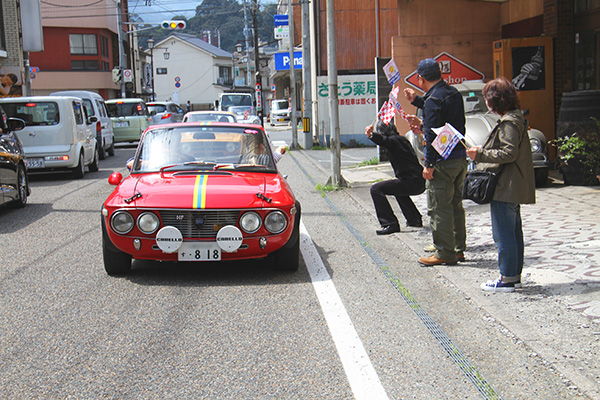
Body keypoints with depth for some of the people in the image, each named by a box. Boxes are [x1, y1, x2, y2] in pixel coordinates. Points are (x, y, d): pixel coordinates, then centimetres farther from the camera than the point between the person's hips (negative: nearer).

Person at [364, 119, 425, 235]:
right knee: (399, 188, 40)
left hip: (411, 182, -10)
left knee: (376, 189, -9)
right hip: (421, 183, 10)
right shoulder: (402, 139, 21)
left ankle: (390, 224, -14)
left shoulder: (392, 140, -7)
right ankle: (415, 219, 37)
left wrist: (371, 135, -49)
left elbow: (383, 140, -31)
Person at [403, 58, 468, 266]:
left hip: (443, 161, -9)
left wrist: (429, 165, -17)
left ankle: (444, 253, 2)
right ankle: (458, 249, 22)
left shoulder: (433, 99, -16)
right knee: (455, 205, 16)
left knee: (438, 208, -2)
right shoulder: (454, 93, 11)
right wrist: (416, 100, 36)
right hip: (460, 158, 9)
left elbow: (432, 134, -20)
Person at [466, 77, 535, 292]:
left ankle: (507, 279, 1)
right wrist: (482, 151, 19)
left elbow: (509, 153, -23)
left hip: (505, 189, -11)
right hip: (512, 188, 11)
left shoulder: (509, 123, -17)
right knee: (513, 233, 14)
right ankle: (514, 276, 22)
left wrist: (480, 155, -20)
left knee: (504, 235, -5)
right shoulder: (515, 119, 15)